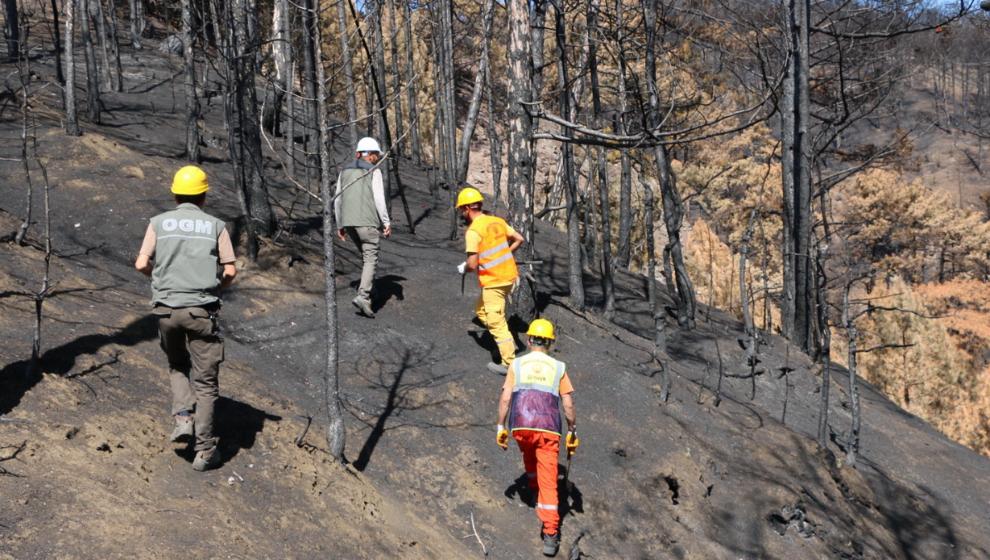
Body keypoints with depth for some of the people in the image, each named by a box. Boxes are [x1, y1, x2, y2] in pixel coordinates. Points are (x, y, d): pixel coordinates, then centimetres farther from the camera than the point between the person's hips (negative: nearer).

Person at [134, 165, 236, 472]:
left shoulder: (159, 223, 4)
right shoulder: (216, 225, 2)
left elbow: (142, 264, -3)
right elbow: (230, 271, -2)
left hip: (166, 308, 2)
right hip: (201, 309, -2)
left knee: (178, 366, 27)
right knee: (205, 381, 5)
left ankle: (183, 417, 6)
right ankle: (204, 450, 3)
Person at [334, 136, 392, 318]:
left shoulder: (345, 172, 14)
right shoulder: (374, 172, -4)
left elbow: (337, 201, 14)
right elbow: (379, 200, -11)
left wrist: (340, 225, 20)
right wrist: (387, 223, -5)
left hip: (349, 222, 6)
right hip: (368, 222, -6)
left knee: (367, 256, 22)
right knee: (371, 260, -4)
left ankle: (365, 290, 20)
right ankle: (363, 296, -20)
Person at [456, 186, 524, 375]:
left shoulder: (473, 231, -18)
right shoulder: (497, 221, 5)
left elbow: (472, 264, -22)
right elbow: (519, 239, 12)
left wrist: (463, 269, 0)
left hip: (493, 281, -8)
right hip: (509, 275, 8)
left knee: (496, 322, 2)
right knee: (481, 311, 24)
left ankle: (509, 364, 6)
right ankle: (508, 342, 23)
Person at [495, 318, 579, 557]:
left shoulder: (516, 364, 10)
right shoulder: (558, 367, 10)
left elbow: (505, 398, 3)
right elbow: (568, 405, 7)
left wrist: (501, 428, 10)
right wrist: (573, 432, 17)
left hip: (521, 426, 1)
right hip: (548, 428, -1)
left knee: (529, 456, 36)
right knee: (548, 481, -2)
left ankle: (536, 493, 53)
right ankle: (550, 534, -9)